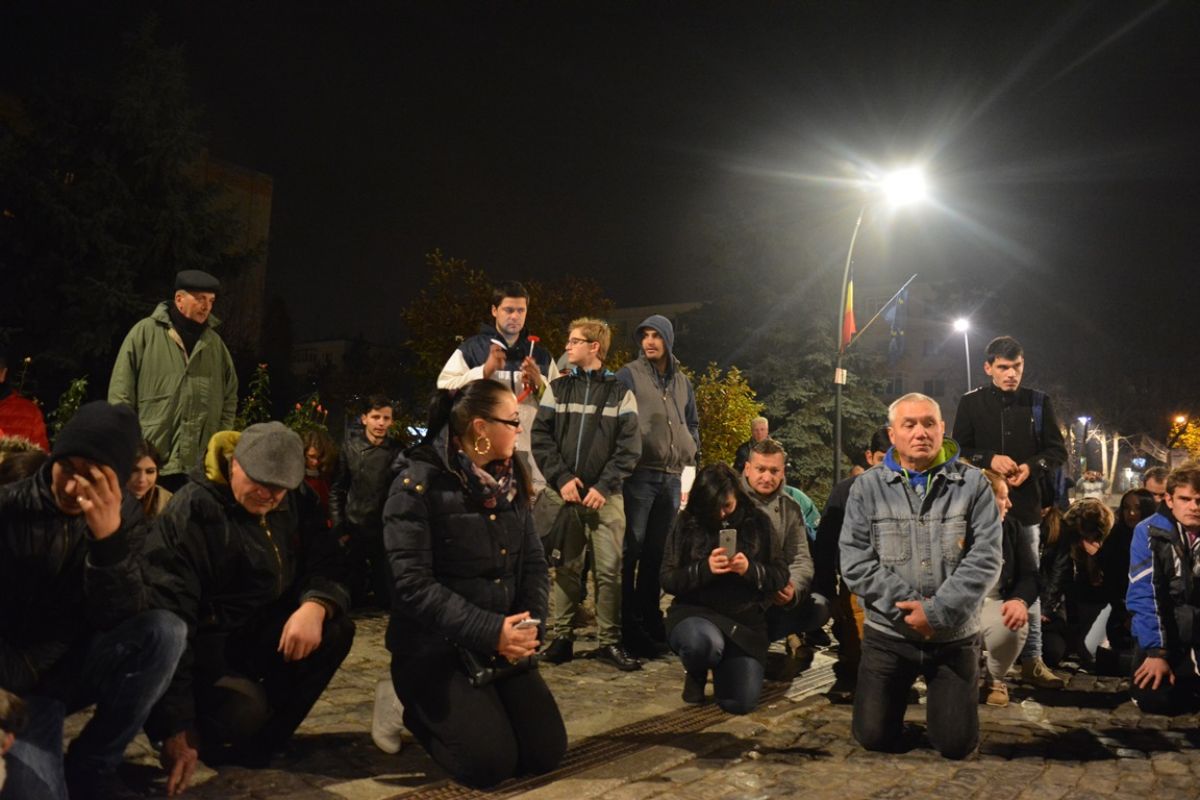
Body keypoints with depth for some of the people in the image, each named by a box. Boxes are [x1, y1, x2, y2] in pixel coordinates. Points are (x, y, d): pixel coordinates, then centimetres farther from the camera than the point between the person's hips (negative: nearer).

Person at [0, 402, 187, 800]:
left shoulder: (123, 515, -6)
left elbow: (119, 620, -19)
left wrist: (109, 538, -33)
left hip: (76, 669, 3)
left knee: (166, 630, -25)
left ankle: (91, 765, -9)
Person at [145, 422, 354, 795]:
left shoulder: (297, 502, -1)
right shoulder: (191, 511, -21)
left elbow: (327, 564, -4)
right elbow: (167, 620, -26)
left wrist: (316, 604, -32)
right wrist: (177, 728, -31)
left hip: (262, 633, 6)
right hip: (203, 643, -6)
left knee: (335, 629, -21)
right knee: (244, 709, -34)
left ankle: (259, 740, -7)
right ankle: (203, 739, 2)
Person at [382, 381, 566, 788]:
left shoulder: (510, 480, 6)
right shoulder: (418, 483, -16)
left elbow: (535, 563, 7)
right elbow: (414, 584, -21)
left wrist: (532, 624, -12)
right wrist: (489, 631, -25)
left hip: (504, 644, 6)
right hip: (436, 648, -6)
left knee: (547, 752, -1)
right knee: (491, 762, -15)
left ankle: (478, 708, 25)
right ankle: (418, 711, 13)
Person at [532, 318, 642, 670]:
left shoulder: (620, 392, 4)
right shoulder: (558, 388, 10)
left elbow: (629, 447, -1)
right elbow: (541, 437, 5)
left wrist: (604, 486, -10)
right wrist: (562, 478, -7)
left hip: (605, 495, -2)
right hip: (563, 493, 2)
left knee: (610, 570, -1)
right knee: (565, 568, 6)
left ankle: (609, 641, 9)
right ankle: (561, 637, 15)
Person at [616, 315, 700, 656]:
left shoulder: (682, 381, 16)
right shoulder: (629, 375, 0)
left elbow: (692, 423, 27)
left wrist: (690, 451, 12)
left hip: (672, 477, 6)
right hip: (639, 474, -5)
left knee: (658, 553, 11)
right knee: (631, 551, -5)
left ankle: (650, 621, 21)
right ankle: (628, 626, 0)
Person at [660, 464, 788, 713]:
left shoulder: (758, 522, 1)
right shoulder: (686, 523, -3)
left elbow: (781, 575, 1)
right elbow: (668, 580, -4)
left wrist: (750, 569, -20)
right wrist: (704, 569, -22)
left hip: (745, 619, 2)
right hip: (694, 612, -2)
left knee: (741, 702, -13)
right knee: (705, 643, -38)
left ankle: (721, 666, 26)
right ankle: (695, 671, 3)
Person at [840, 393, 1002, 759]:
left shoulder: (973, 484, -2)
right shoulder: (867, 487, -1)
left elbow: (985, 559, -10)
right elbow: (855, 562, -7)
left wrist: (938, 613, -20)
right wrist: (908, 606, -17)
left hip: (955, 636, 0)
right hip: (888, 633, 0)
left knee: (957, 743, 1)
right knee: (875, 737, 0)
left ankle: (942, 697, 35)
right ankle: (895, 694, 33)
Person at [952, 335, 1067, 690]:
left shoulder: (1039, 402, 4)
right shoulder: (971, 403, 1)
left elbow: (1057, 450, 5)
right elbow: (958, 451, 1)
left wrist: (1031, 467, -14)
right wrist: (989, 460, -17)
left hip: (1025, 504, 1)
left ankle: (1032, 660, 12)